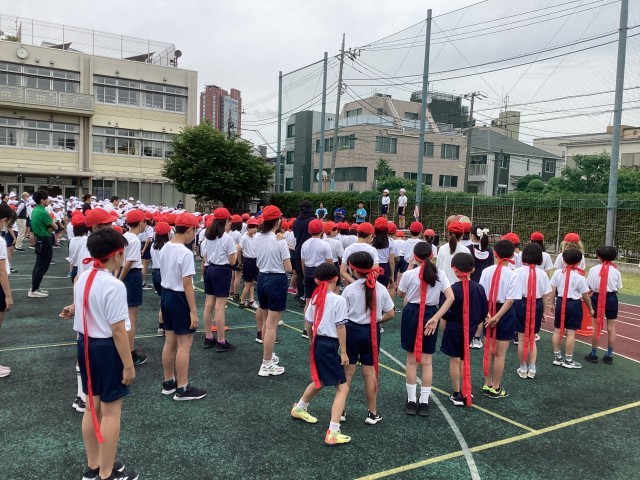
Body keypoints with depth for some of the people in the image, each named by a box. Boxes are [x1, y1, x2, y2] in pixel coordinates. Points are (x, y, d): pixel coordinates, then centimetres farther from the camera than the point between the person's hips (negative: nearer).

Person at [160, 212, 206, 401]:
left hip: (166, 295, 9)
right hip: (179, 298, -9)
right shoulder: (185, 253, -21)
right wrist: (193, 311, -17)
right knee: (184, 344, 0)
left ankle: (168, 383, 28)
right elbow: (187, 284, -21)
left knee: (170, 341, 17)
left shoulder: (165, 249, 5)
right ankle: (182, 389, 7)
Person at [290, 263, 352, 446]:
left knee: (320, 382, 30)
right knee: (343, 388, -1)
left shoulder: (315, 298, 5)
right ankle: (333, 433, -6)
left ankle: (299, 409, 51)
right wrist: (344, 352, -7)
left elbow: (307, 324, 12)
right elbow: (340, 328, -14)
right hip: (329, 346, -8)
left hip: (317, 344, 8)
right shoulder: (338, 300, -14)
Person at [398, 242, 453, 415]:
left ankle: (411, 401, 17)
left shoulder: (409, 274, -12)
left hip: (412, 314, -2)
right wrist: (435, 318, -13)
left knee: (412, 360, 10)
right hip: (430, 315, 2)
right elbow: (450, 298, -11)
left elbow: (400, 294, 5)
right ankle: (424, 402, 15)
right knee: (427, 361, 11)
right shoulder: (440, 274, -4)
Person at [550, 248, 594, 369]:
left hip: (561, 302, 4)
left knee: (558, 330, 12)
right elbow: (585, 295, -6)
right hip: (574, 304, -4)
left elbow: (552, 290, 1)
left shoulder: (557, 273, -3)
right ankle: (568, 360, 9)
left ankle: (557, 357, 21)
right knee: (571, 332, 2)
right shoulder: (580, 276, -12)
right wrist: (590, 308, 8)